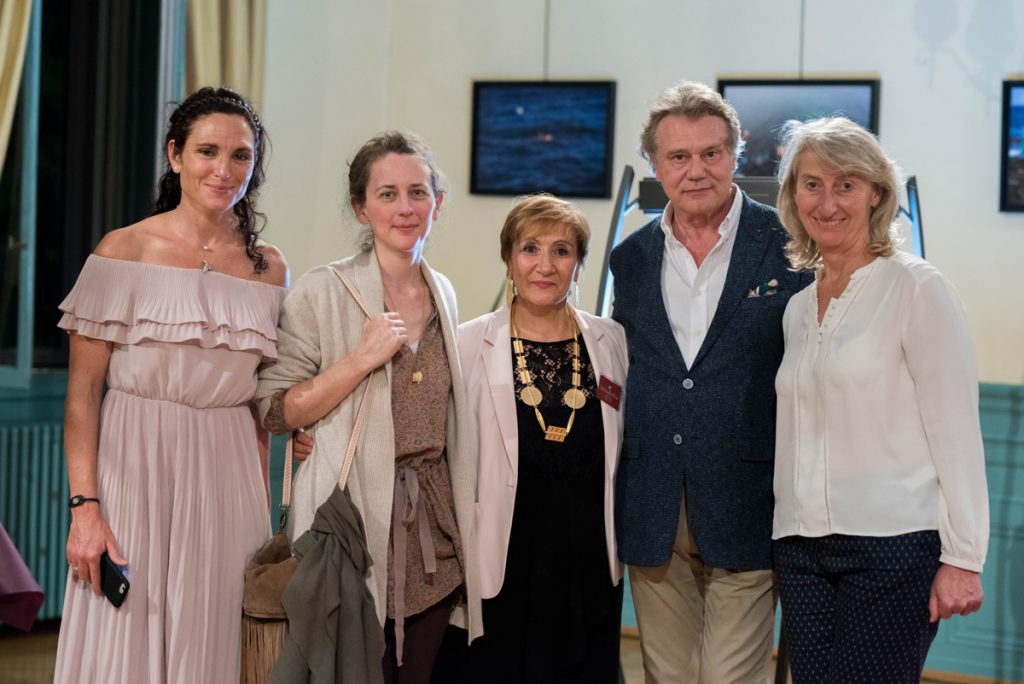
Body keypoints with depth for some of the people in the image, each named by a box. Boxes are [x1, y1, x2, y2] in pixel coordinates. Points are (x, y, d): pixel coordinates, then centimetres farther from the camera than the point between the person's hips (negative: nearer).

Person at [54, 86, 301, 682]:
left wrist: (263, 511, 8)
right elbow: (82, 392, -5)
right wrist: (85, 506, -14)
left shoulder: (270, 269, 7)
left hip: (227, 479, 3)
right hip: (134, 470, -3)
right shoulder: (125, 251, -3)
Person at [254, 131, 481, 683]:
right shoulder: (322, 293, -6)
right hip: (355, 519, -5)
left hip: (435, 531, 5)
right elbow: (275, 411, -8)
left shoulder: (444, 294, 12)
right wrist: (362, 358, -17)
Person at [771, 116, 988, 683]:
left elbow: (956, 431, -8)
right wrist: (779, 541, 15)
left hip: (893, 545, -6)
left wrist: (962, 557, -12)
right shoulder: (798, 306, 15)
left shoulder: (917, 288, -4)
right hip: (802, 550, 6)